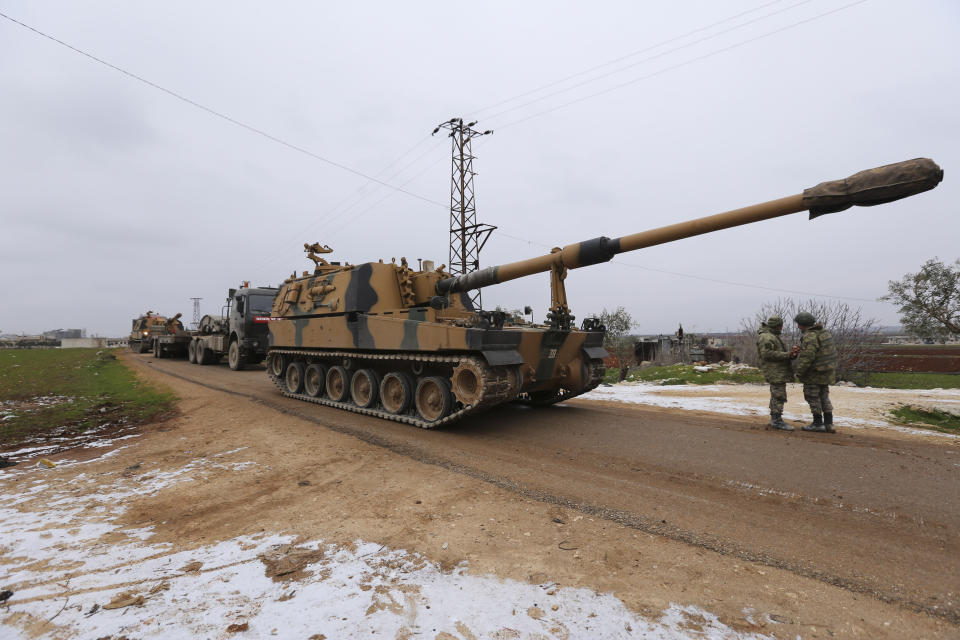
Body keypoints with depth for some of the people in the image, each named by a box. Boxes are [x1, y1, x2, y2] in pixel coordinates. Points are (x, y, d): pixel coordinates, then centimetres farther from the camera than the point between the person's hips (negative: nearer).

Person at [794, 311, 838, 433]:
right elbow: (831, 352, 17)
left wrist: (799, 373, -16)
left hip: (814, 373, -9)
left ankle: (818, 423, 10)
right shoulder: (824, 332, 11)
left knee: (812, 397, 3)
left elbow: (807, 357, -24)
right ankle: (828, 423, 18)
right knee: (824, 396, 16)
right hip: (827, 371, 9)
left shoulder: (810, 336, -21)